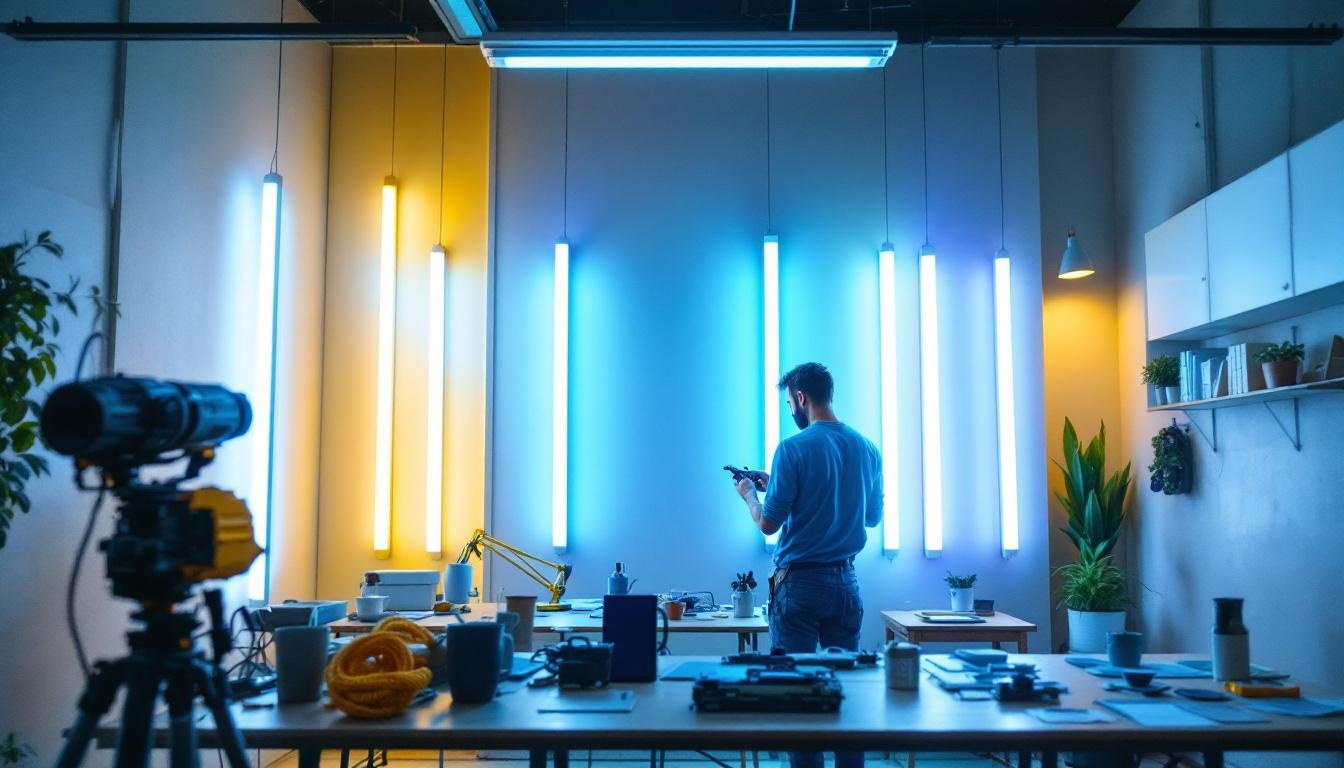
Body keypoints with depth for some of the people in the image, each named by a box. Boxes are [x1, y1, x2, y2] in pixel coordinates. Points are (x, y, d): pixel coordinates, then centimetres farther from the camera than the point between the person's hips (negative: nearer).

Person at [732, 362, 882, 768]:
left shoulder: (794, 449, -12)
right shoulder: (867, 449, 5)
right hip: (846, 582, 6)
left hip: (800, 582, -5)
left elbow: (768, 524, -12)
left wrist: (750, 493, 10)